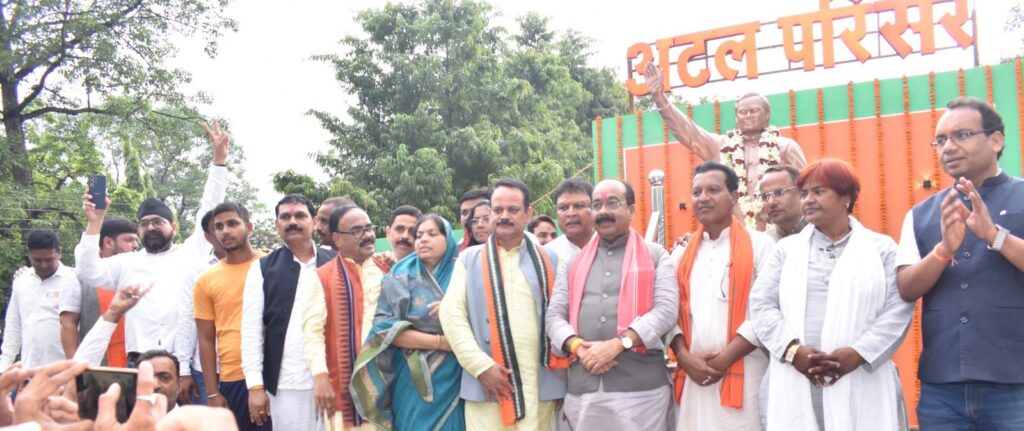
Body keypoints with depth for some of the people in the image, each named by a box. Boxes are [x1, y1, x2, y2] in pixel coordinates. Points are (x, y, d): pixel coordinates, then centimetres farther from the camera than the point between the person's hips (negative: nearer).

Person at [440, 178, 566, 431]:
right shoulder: (469, 259, 11)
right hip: (486, 384, 0)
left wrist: (561, 359, -5)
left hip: (540, 386, 1)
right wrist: (481, 366, -8)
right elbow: (451, 313, 2)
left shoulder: (549, 261, 13)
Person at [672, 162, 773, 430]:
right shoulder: (684, 253, 13)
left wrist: (724, 360, -11)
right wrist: (684, 357, -7)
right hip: (693, 377, 4)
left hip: (743, 376, -4)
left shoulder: (759, 245, 0)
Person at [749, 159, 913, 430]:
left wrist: (858, 353, -13)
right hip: (797, 389, 2)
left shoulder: (882, 248, 11)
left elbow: (898, 309, 0)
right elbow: (761, 304, 7)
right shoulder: (787, 249, 16)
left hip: (862, 386, -1)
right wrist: (792, 349, -9)